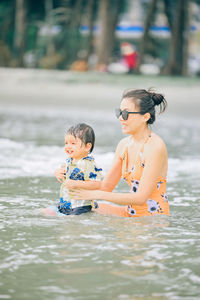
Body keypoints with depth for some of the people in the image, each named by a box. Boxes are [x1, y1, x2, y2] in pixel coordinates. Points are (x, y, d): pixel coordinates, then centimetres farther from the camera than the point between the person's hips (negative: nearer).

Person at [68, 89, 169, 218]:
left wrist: (96, 194, -20)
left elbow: (141, 198, -21)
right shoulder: (124, 144, 7)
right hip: (131, 213, 8)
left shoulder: (155, 146, -17)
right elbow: (106, 187, 12)